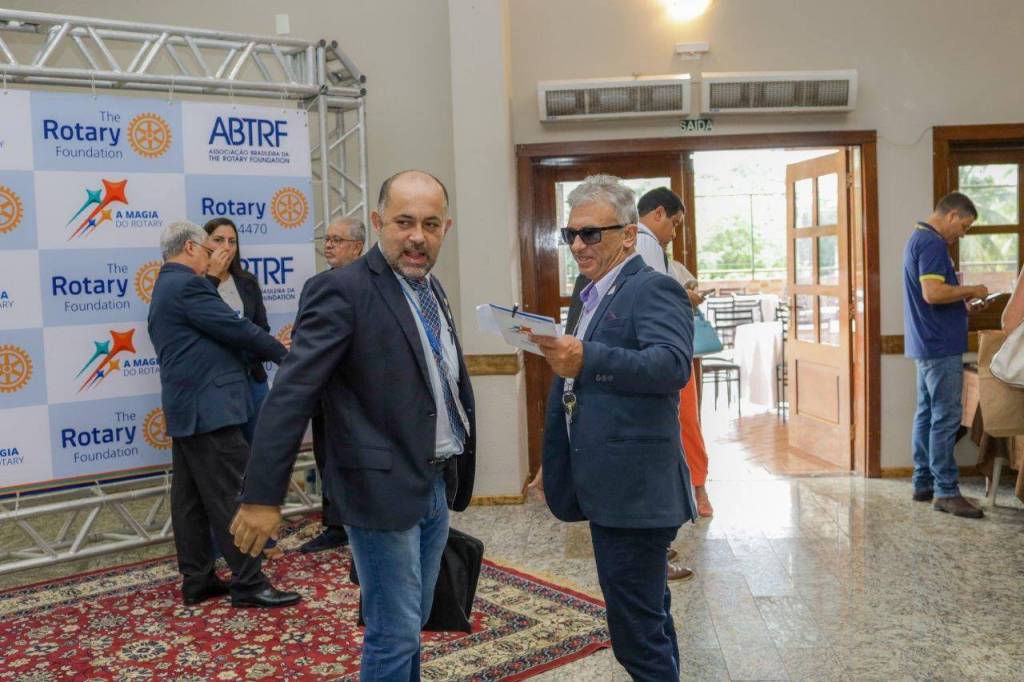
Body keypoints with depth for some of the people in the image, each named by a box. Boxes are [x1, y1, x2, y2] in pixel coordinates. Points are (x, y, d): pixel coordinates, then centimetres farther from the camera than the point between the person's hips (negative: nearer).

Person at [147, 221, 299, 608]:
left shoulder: (165, 288, 19)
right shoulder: (187, 285, -13)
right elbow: (235, 328, -14)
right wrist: (283, 353, -2)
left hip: (184, 409, 11)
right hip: (209, 408, -11)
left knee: (190, 498, 11)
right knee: (231, 497, -7)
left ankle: (196, 580, 18)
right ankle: (248, 584, -3)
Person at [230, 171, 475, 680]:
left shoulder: (431, 289, 10)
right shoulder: (344, 290, -14)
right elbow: (291, 394, -19)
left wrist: (456, 472, 17)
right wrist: (262, 496, -22)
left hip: (437, 485, 8)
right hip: (384, 487, -8)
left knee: (411, 626, 19)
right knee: (393, 635, 1)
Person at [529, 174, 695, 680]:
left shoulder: (653, 289, -11)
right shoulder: (594, 297, 17)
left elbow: (673, 365, -28)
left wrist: (585, 360, -36)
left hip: (634, 493, -9)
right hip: (608, 491, 10)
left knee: (637, 636, -2)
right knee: (650, 623, 21)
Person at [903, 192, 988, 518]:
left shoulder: (919, 239, 17)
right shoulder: (932, 243, -16)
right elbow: (933, 292, -26)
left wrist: (960, 297, 15)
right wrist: (970, 290, -12)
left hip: (927, 345, 11)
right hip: (941, 346, -11)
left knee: (927, 414, 13)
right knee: (946, 417, -7)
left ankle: (923, 483, 19)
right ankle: (945, 491, -4)